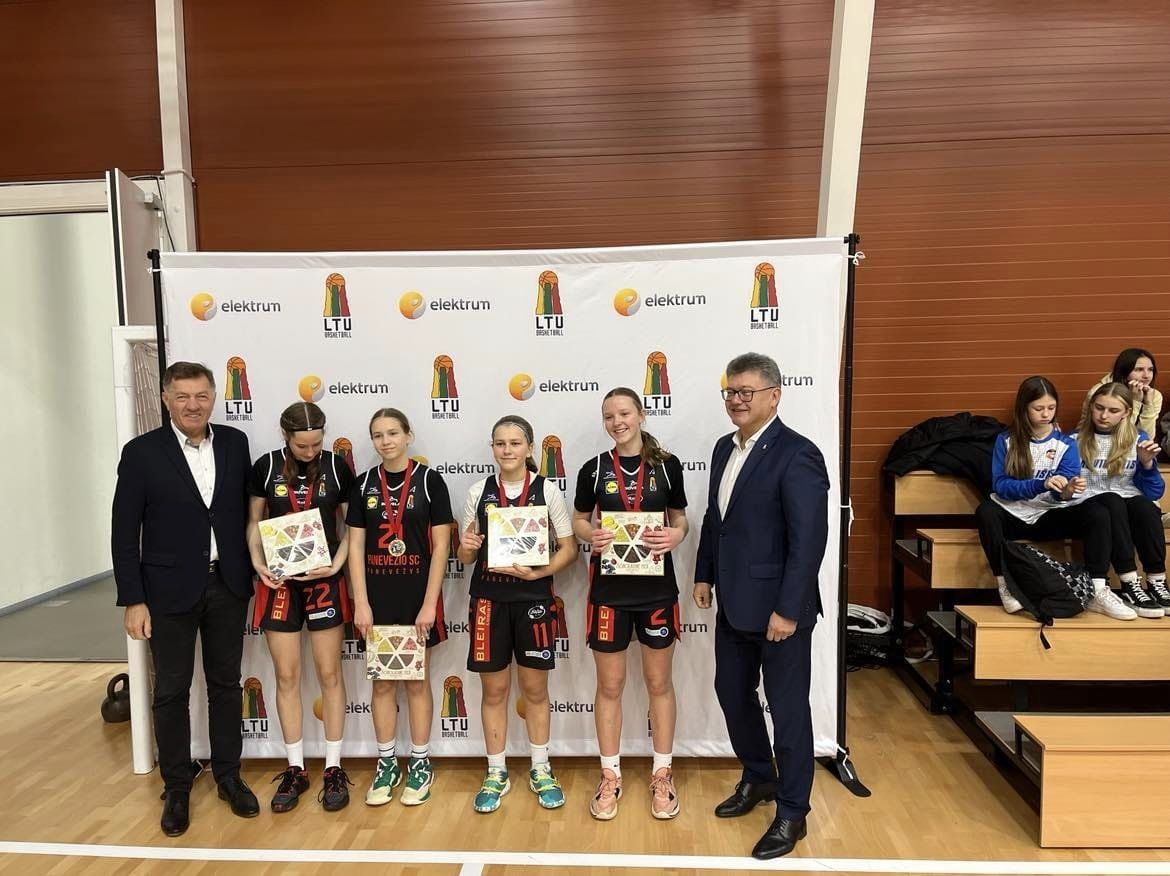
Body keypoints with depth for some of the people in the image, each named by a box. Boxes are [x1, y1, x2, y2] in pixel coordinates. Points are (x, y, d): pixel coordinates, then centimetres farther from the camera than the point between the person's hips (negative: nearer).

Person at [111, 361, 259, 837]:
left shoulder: (235, 442, 0)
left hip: (227, 587, 3)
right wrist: (133, 601, -9)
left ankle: (228, 775, 30)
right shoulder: (141, 452, -8)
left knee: (226, 683, 14)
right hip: (170, 590, -2)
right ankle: (176, 787, 27)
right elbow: (124, 533, -6)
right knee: (171, 691, 10)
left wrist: (250, 574, 5)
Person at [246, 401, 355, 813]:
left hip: (324, 580, -1)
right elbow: (254, 522, 7)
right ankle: (295, 769, 22)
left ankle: (333, 769, 18)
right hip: (279, 582, 1)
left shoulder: (336, 467, -5)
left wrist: (336, 564, -14)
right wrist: (258, 564, -9)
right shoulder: (266, 466, -3)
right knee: (287, 676, 7)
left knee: (329, 674, 5)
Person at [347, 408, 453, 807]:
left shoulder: (429, 480, -6)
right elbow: (355, 546, 3)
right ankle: (386, 764, 27)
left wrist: (430, 603, -11)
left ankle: (420, 764, 24)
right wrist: (361, 602, -4)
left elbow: (440, 546, -7)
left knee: (417, 680, 9)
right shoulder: (364, 484, 3)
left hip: (417, 595, -2)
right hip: (377, 596, 3)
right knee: (383, 681, 11)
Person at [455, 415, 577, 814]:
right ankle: (496, 773, 27)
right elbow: (466, 556, 8)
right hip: (489, 599, 1)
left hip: (534, 599, -1)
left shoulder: (547, 490, -4)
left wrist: (536, 572, -17)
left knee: (535, 689, 11)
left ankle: (541, 771, 30)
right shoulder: (478, 492, 2)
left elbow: (569, 549, -3)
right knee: (493, 690, 10)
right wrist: (467, 548, -16)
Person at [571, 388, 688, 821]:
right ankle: (610, 777, 26)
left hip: (656, 586, 0)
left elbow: (680, 520, 7)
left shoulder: (667, 465, -1)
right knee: (609, 685, 10)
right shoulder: (594, 468, -1)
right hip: (609, 587, 0)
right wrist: (591, 534, -14)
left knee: (659, 682, 12)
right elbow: (579, 521, 8)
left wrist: (675, 535, -16)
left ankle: (661, 776, 28)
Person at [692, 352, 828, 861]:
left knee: (787, 707, 7)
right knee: (732, 692, 20)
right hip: (733, 603, 8)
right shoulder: (725, 447, 8)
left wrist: (787, 609, -21)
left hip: (777, 608, -8)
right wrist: (704, 575, 13)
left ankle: (792, 813, 26)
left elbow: (809, 539, -21)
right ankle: (757, 779, 43)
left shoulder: (796, 455, -18)